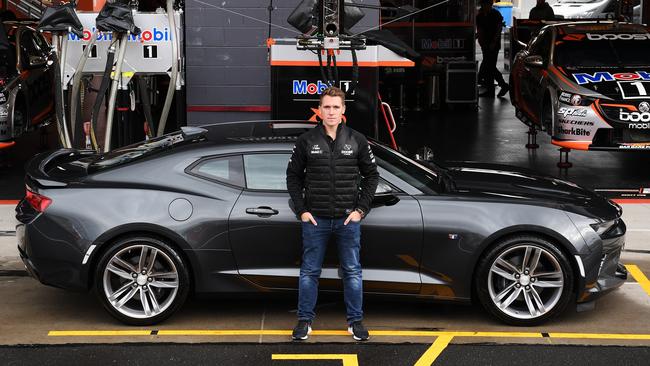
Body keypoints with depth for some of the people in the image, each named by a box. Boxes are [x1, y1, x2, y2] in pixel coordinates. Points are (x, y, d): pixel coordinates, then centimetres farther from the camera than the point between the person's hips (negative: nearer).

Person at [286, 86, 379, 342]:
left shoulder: (357, 141, 2)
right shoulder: (306, 141, 0)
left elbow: (371, 175, 6)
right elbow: (293, 176, 6)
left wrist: (361, 209, -2)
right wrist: (302, 210, -1)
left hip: (348, 218, 0)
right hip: (315, 219, 0)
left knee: (352, 271, 7)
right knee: (309, 271, 7)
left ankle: (355, 321, 19)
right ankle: (305, 320, 18)